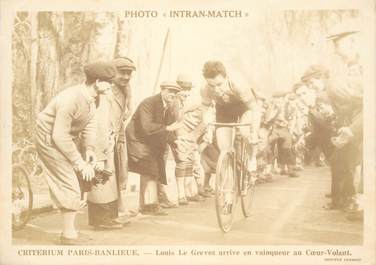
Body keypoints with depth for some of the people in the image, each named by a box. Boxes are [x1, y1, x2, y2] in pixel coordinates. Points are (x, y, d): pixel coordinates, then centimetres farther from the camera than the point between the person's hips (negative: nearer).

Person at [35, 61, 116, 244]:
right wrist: (80, 162, -26)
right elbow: (59, 136, -30)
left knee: (69, 187, 14)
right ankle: (68, 234, 5)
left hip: (65, 140, 9)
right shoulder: (72, 99, -31)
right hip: (50, 141, -9)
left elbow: (90, 125, -1)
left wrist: (89, 149, -17)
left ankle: (69, 231, 25)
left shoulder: (91, 98, -2)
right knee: (70, 187, -7)